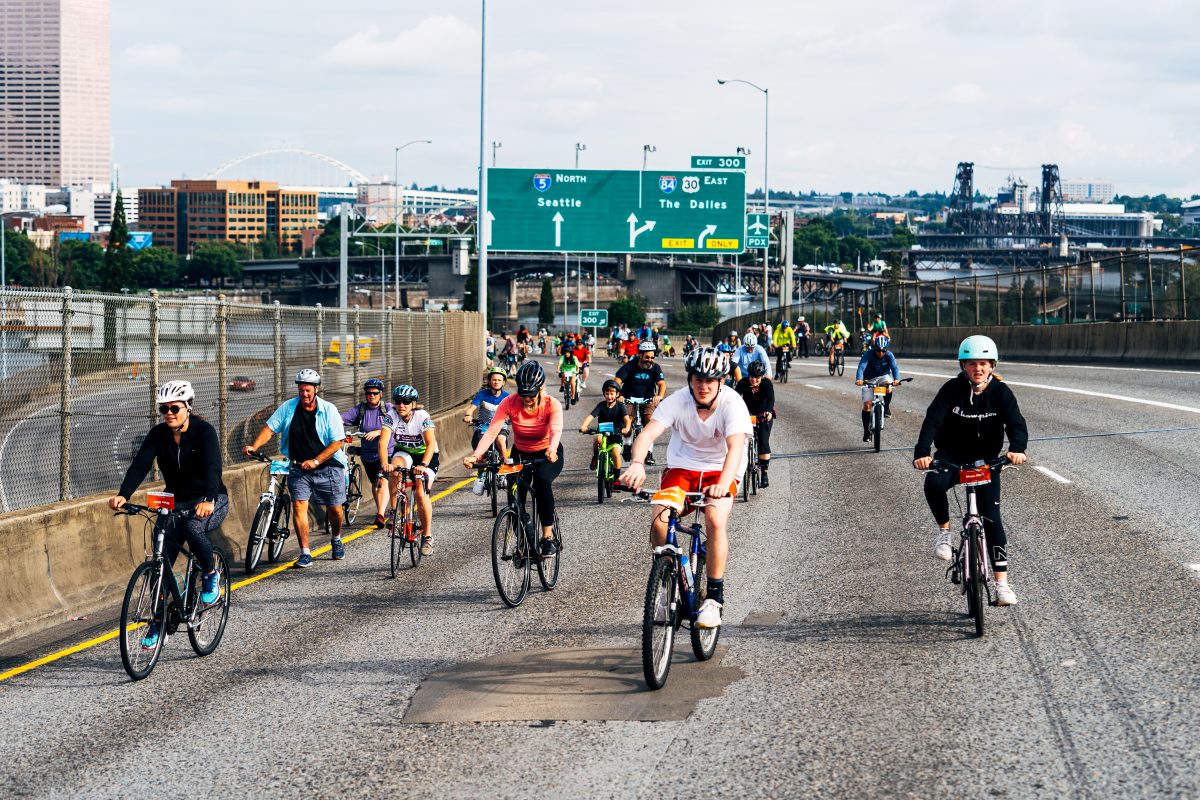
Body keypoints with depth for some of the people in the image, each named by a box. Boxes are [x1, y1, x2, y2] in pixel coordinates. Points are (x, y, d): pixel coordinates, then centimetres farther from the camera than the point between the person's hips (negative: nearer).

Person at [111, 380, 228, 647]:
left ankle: (211, 574, -9)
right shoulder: (158, 434, -4)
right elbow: (139, 465, -16)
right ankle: (158, 620, 6)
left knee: (193, 527, -36)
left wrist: (208, 500, -49)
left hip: (210, 502, -4)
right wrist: (123, 495, -34)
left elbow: (212, 467, -31)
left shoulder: (203, 431, -16)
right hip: (175, 502, 4)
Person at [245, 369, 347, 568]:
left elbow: (337, 442, -13)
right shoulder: (288, 408, -3)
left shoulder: (329, 410, -10)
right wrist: (254, 446, -24)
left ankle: (336, 540, 37)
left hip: (327, 467, -1)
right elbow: (269, 429, -6)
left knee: (334, 509, 5)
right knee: (299, 505, -14)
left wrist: (315, 461, -22)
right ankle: (305, 554, -11)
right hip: (299, 468, 1)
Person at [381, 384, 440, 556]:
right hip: (404, 453, 2)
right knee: (394, 469, -32)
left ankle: (427, 535, -3)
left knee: (421, 493, -19)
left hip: (426, 455, -2)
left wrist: (423, 465, -52)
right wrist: (385, 463, -48)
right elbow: (383, 442, -30)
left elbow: (431, 443, -36)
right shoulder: (392, 418, -18)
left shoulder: (422, 416, -25)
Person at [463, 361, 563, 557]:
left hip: (548, 455, -3)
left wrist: (552, 450, -63)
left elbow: (556, 430, -40)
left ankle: (548, 537, -27)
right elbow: (492, 431, -30)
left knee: (542, 480, -34)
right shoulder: (509, 403, -20)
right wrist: (476, 454, -47)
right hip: (520, 454, 3)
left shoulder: (552, 405, -23)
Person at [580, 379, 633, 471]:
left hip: (616, 433, 0)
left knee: (616, 452, -21)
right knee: (598, 438, -34)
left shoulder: (620, 406, -7)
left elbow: (627, 419, -21)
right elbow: (591, 416, -17)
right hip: (603, 432, 1)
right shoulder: (601, 405, -5)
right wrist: (583, 426, -37)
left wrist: (626, 428, -44)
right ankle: (595, 457, -7)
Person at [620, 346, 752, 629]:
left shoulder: (732, 404, -21)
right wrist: (637, 463, -51)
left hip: (720, 471, -2)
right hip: (681, 468, 2)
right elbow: (648, 434, -28)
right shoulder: (677, 402, -16)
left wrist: (723, 484, -54)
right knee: (659, 523, -23)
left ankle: (714, 598, -17)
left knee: (716, 522, -31)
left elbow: (735, 446, -36)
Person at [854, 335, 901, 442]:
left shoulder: (889, 355, -17)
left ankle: (887, 406, -9)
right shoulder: (869, 354, -22)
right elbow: (861, 367, -34)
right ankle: (866, 432, 2)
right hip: (869, 381, 0)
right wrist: (859, 379, -54)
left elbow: (895, 367, -30)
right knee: (867, 405, -11)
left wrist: (896, 379, -50)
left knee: (889, 384, -35)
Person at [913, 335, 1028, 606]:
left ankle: (1002, 583, -5)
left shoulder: (1000, 392, -10)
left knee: (991, 517, -8)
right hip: (951, 456, -1)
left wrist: (1017, 449, -45)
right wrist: (921, 452, -42)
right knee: (934, 484, -34)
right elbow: (933, 421, -24)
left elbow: (1016, 423, -22)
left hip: (986, 461, 1)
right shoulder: (952, 389, -13)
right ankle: (944, 529, -7)